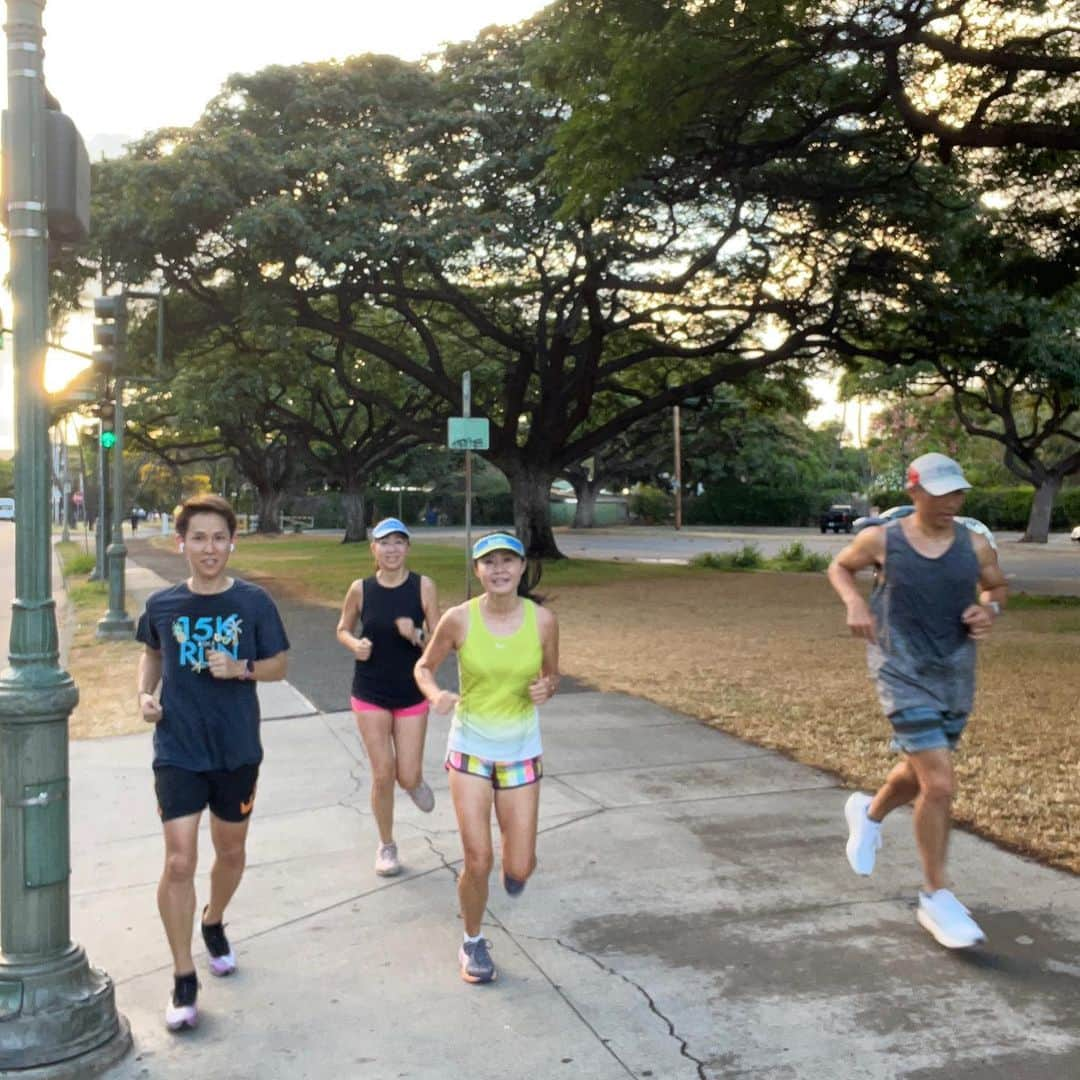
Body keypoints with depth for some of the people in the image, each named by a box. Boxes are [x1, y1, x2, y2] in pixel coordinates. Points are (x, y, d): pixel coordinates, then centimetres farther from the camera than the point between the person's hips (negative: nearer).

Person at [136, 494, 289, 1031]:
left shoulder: (254, 602, -7)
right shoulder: (162, 605, -4)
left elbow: (278, 666, 0)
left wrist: (240, 669, -19)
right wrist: (145, 693, -3)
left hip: (237, 750, 1)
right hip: (178, 752, -1)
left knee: (230, 852, 17)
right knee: (179, 862, -7)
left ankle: (214, 922, 46)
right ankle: (184, 978, 8)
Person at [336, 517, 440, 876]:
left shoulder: (423, 586, -10)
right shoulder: (360, 589, -7)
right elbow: (343, 630, 8)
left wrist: (415, 635, -26)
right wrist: (355, 645, -14)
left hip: (412, 694, 0)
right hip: (370, 694, 0)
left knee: (408, 778, 1)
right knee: (382, 776, 2)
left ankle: (415, 779, 40)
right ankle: (386, 846, 24)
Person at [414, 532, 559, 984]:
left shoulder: (542, 620, -10)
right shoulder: (459, 619, -13)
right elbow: (424, 666, 1)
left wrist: (547, 688, -18)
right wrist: (435, 695, -20)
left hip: (521, 750, 1)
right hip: (470, 747, -1)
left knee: (519, 869, 2)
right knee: (477, 862, -4)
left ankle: (514, 859, 42)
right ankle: (472, 942, 25)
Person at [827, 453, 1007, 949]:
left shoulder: (974, 545, -2)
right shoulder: (881, 541, -9)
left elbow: (996, 587, 15)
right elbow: (839, 566, 9)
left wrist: (989, 609, -7)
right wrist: (854, 602, -10)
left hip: (956, 675, 5)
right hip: (904, 674, -5)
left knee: (921, 773, 21)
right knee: (940, 785, -13)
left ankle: (869, 812, 54)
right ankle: (936, 898, 5)